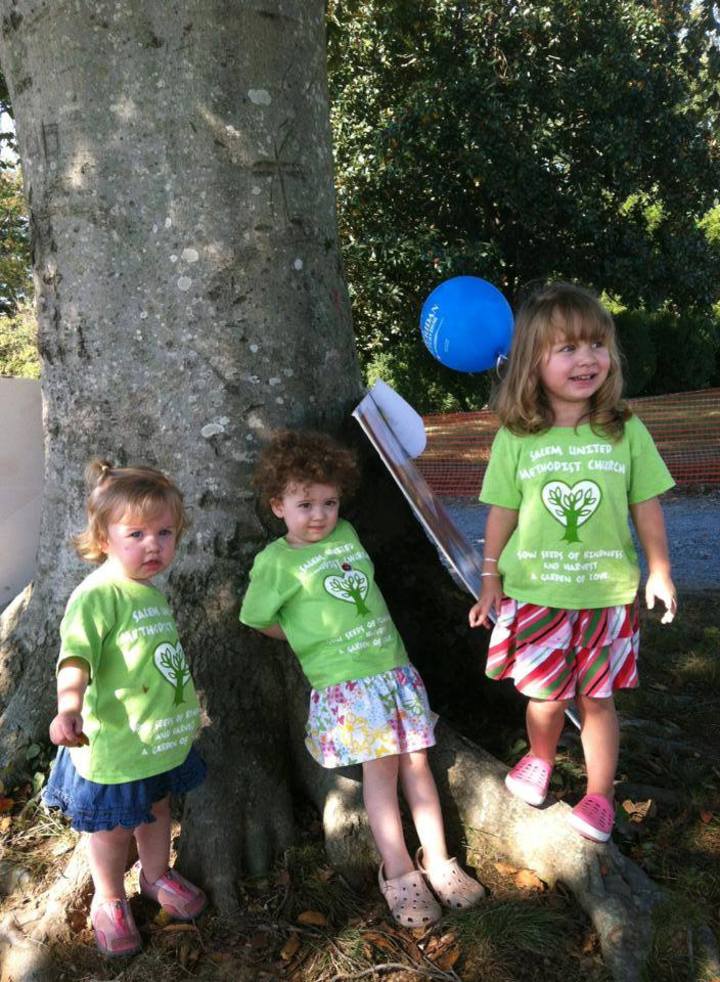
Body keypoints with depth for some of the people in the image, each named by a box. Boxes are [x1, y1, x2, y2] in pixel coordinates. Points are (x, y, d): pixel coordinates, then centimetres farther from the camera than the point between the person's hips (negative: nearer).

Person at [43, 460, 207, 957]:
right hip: (114, 744, -7)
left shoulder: (152, 590, 4)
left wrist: (186, 698, 30)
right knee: (112, 828, 14)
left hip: (164, 736, 7)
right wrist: (69, 707, -53)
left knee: (157, 809, 26)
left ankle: (158, 875, 51)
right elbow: (77, 655, -37)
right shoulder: (97, 595, -24)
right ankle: (109, 900, 39)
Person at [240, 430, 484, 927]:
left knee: (416, 760, 5)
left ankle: (437, 860, 16)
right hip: (344, 681, -5)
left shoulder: (346, 534, 9)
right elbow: (256, 619, 4)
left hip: (394, 663, 5)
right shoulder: (275, 561, -6)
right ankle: (398, 872, 8)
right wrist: (311, 639, 7)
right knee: (381, 767, -5)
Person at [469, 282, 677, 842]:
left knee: (597, 698, 11)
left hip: (607, 593, 0)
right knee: (545, 696, 12)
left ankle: (600, 796, 32)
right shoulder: (516, 438, -7)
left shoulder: (626, 431, -5)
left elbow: (647, 506, 3)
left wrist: (659, 571, 5)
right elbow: (502, 511, 0)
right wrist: (491, 578, 4)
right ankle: (539, 759, 44)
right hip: (535, 592, 0)